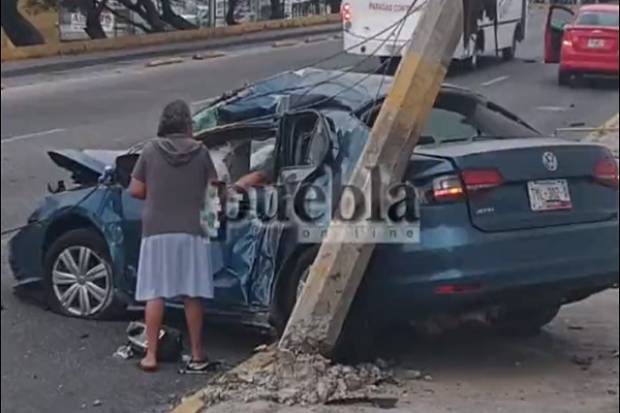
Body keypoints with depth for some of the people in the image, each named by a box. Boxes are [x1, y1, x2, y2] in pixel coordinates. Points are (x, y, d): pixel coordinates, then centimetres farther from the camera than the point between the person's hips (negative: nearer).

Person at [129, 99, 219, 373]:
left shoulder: (151, 151, -2)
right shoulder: (200, 152, -1)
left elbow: (136, 191, 0)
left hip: (156, 231, 0)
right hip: (191, 231, 0)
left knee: (155, 293, 4)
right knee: (192, 294, 5)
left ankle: (151, 355, 5)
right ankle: (197, 355, 9)